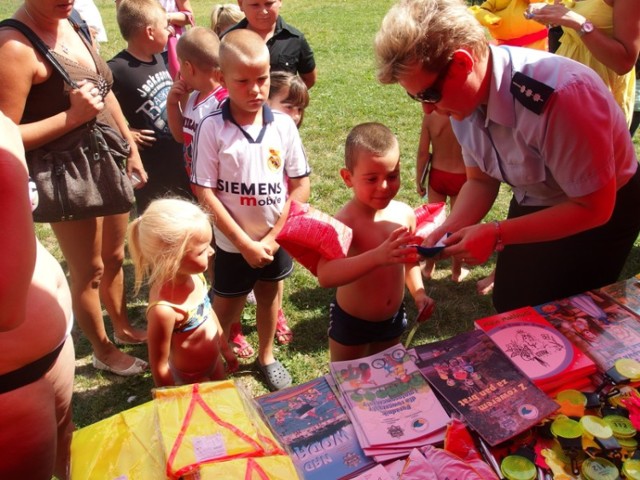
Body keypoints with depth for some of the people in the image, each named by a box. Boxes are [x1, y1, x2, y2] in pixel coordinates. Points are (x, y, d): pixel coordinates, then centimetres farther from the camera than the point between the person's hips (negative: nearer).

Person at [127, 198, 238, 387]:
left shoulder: (193, 274, -16)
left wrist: (226, 349, 13)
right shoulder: (164, 309, -37)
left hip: (215, 361, 7)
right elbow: (159, 367, -24)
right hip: (190, 379, -7)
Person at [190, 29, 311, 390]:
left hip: (277, 239, 3)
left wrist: (273, 237, -11)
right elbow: (205, 192, -15)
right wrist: (245, 243, -16)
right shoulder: (212, 128, -15)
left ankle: (266, 356, 45)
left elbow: (301, 185, -6)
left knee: (269, 296, 21)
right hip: (233, 243, -3)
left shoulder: (283, 125, -9)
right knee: (226, 309, 13)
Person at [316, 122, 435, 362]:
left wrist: (418, 292, -2)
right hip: (350, 323, -5)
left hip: (393, 319, 5)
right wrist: (377, 257, -52)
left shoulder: (405, 214, -9)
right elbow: (325, 275, -43)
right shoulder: (345, 222, -27)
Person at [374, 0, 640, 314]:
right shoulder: (463, 93, -15)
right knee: (508, 310, 13)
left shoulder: (562, 95, -37)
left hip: (600, 212, -5)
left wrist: (496, 234, -32)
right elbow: (481, 180, -1)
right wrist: (448, 230, -19)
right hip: (533, 204, 6)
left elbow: (595, 208, -27)